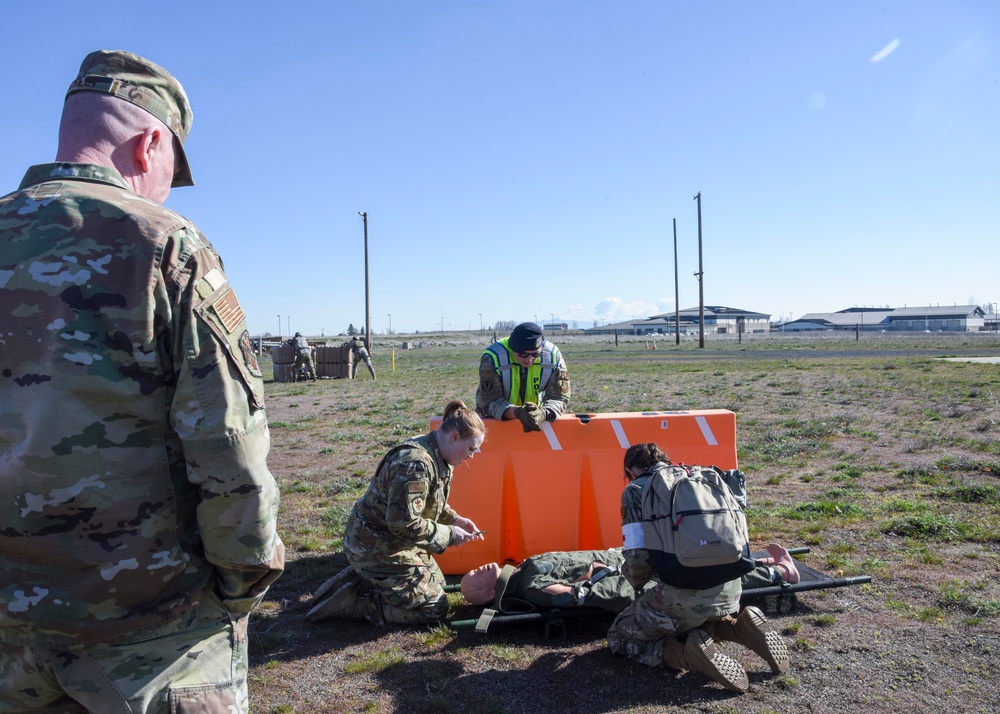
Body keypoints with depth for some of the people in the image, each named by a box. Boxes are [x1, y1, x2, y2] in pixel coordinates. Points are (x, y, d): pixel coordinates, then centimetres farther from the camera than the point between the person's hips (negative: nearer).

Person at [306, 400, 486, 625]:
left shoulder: (438, 458, 3)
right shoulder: (416, 464, -29)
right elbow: (405, 523, -30)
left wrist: (456, 519, 2)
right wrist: (449, 534, -20)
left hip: (393, 541, 10)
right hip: (376, 547, -10)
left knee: (436, 582, 23)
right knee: (433, 609, -6)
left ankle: (354, 579, 18)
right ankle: (350, 603, -3)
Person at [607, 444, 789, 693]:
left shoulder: (635, 490, 1)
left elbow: (638, 557, -9)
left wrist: (635, 580, 14)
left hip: (684, 594, -6)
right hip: (730, 590, 6)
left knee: (619, 637, 15)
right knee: (690, 621, 36)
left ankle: (689, 654, -8)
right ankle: (739, 629, 9)